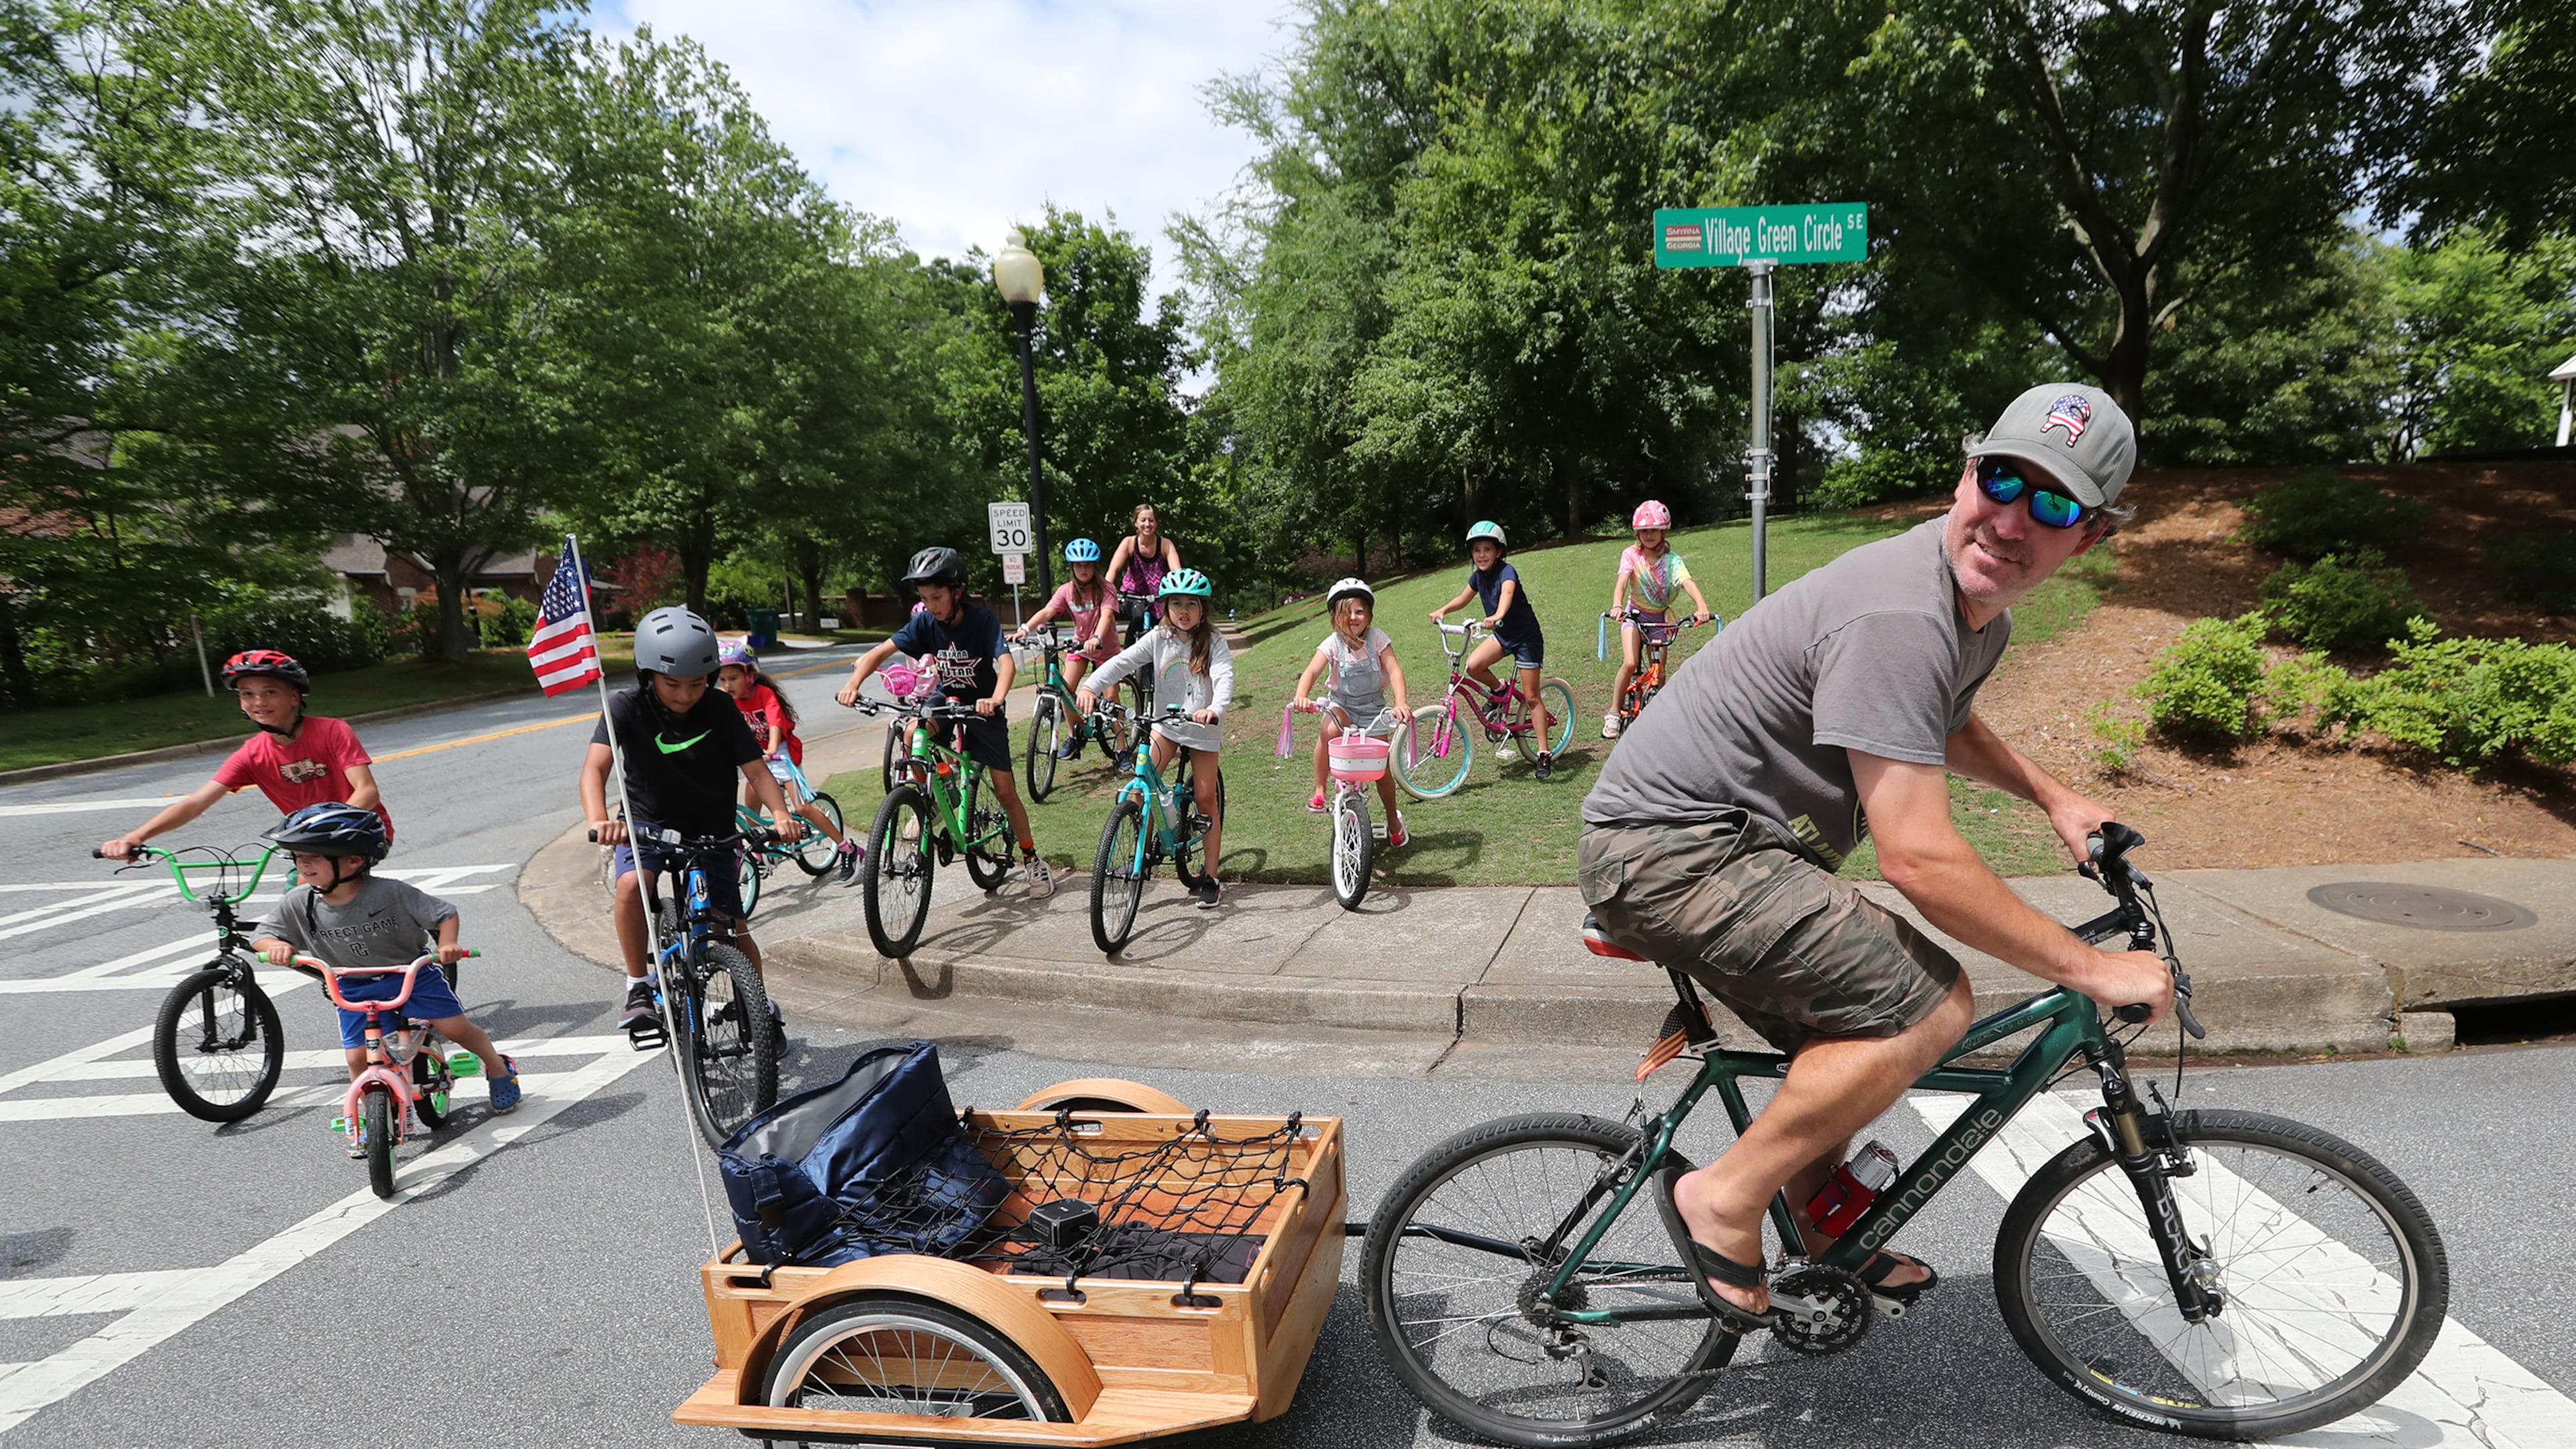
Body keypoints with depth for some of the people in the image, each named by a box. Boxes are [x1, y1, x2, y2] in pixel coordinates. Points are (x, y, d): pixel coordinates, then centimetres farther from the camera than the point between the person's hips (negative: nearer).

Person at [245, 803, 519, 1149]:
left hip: (411, 970, -3)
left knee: (455, 1027, -7)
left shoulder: (390, 893, -25)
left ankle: (499, 1068, 22)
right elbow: (260, 935, -1)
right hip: (356, 987, 3)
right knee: (357, 1055, -6)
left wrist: (447, 944, -37)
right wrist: (275, 946, -24)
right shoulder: (298, 904, -14)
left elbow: (444, 913, -18)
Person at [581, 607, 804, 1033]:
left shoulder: (720, 708, -13)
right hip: (648, 825, 0)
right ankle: (638, 985, -11)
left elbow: (755, 769, -16)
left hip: (712, 832, 1)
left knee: (733, 929, -2)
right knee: (630, 885, -32)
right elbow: (595, 766, -28)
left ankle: (762, 1004, 24)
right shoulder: (627, 708, -15)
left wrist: (780, 812, -35)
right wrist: (598, 819, -48)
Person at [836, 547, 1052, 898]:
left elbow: (1006, 661, -36)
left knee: (1005, 790, -4)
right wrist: (853, 684, -39)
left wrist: (996, 699, -55)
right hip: (945, 700, 4)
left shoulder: (981, 619, -23)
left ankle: (1031, 859, 14)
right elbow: (880, 652, -20)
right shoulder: (924, 622, -14)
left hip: (982, 707, -4)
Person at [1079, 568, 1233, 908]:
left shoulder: (1213, 641, -9)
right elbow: (1123, 662, -13)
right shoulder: (1159, 639, -2)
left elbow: (1225, 678, -24)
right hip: (1166, 723, 2)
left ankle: (1210, 878, 10)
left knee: (1206, 799, 1)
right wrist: (1090, 687, -30)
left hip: (1203, 727, -2)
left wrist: (1214, 709, -45)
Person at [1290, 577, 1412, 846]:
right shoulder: (1333, 644, -11)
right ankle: (1319, 790, -19)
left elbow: (1394, 670, -21)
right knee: (1330, 730, -36)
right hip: (1340, 703, 0)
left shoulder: (1377, 638, -11)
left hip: (1373, 706, 0)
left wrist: (1401, 702, -38)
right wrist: (1302, 695, -45)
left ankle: (1394, 820, 24)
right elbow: (1312, 672, -23)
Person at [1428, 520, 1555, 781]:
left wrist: (1498, 616, -62)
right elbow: (1463, 598, 14)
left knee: (1531, 697, -5)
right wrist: (1443, 610, -6)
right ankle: (1498, 690, 9)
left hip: (1526, 635, -6)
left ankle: (1544, 753, 4)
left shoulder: (1507, 572, -21)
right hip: (1501, 634, 6)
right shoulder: (1478, 576, 0)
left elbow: (1507, 593, -42)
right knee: (1473, 665, -23)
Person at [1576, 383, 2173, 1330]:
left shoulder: (1981, 615, 9)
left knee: (1846, 1047, 23)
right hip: (1671, 847, -11)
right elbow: (1920, 861, -28)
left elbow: (1947, 726, 34)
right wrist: (2093, 969, -17)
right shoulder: (1897, 614, -26)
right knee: (1926, 1004, -18)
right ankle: (1722, 1202, -4)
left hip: (1728, 842, 11)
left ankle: (1820, 1239, 44)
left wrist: (2054, 798, 21)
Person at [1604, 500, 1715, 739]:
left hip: (1661, 617, 1)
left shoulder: (1672, 560, -12)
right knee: (1629, 664, -21)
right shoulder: (1631, 555, -13)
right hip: (1636, 614, -1)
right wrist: (1616, 606, -49)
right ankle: (1613, 714, -7)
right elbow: (1622, 582, -28)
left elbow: (1688, 583, -29)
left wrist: (1703, 607, -48)